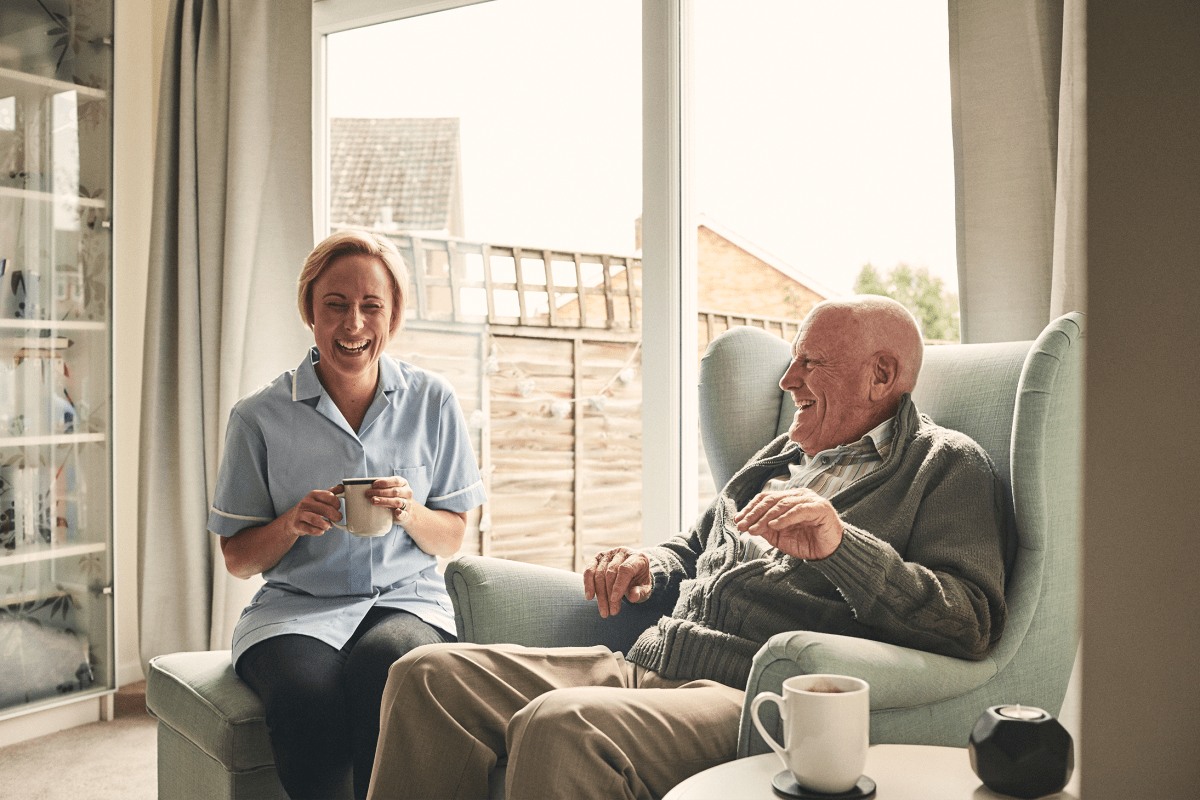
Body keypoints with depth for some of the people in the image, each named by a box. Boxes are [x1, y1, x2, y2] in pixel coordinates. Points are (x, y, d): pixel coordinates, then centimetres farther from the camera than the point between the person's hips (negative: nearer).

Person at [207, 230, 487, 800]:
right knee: (308, 700, -33)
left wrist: (410, 513, -12)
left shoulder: (432, 402, 5)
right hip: (296, 606, 0)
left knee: (381, 667, -35)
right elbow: (237, 559, 7)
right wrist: (291, 524, -14)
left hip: (407, 599, 0)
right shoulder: (260, 417, 2)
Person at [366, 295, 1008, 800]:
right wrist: (649, 569, 12)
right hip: (645, 667, 8)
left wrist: (839, 544, -26)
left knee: (557, 727, -36)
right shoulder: (783, 456, 26)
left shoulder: (947, 466, 3)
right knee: (430, 673, -6)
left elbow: (973, 624, -13)